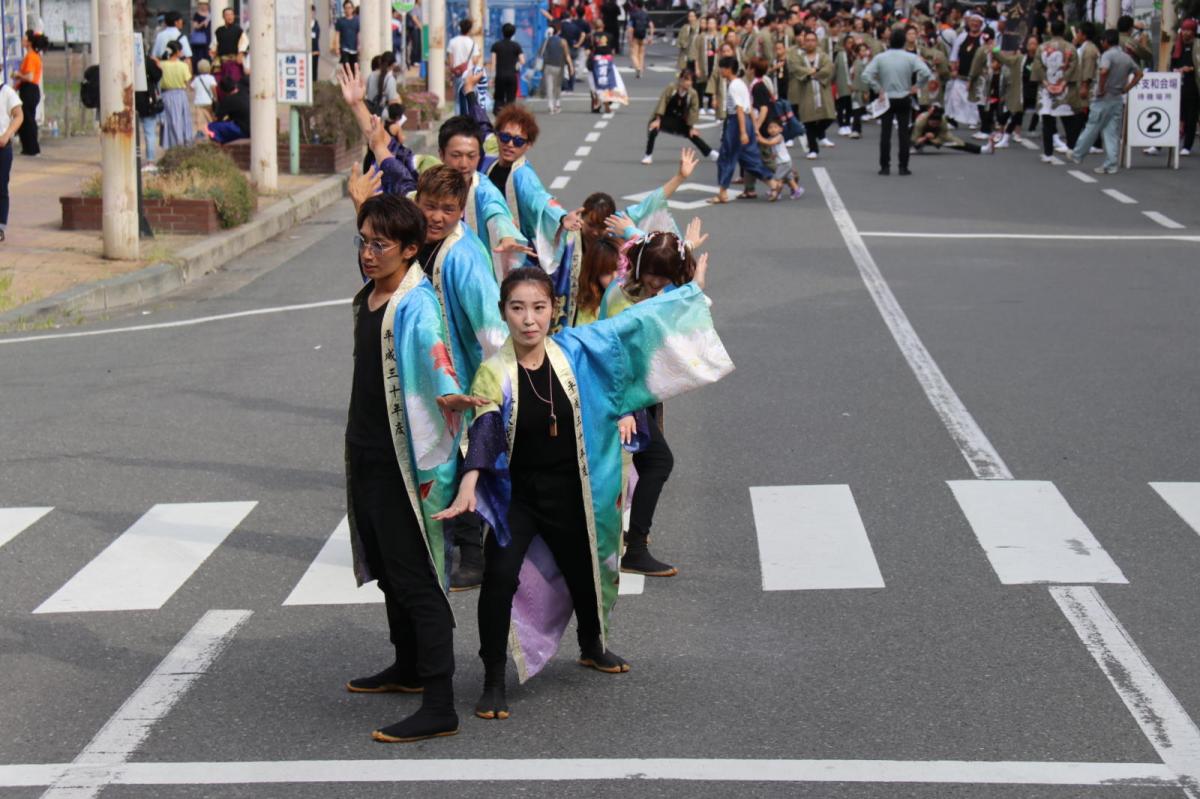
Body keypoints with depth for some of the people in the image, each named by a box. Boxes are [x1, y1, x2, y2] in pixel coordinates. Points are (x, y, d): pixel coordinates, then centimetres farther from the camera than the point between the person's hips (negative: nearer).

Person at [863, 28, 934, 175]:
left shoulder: (880, 58, -6)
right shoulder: (911, 58, -8)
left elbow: (866, 75, -14)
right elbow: (926, 74, -18)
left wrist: (878, 88, -5)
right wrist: (915, 86, -5)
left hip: (887, 99, 0)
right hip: (904, 99, 0)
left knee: (885, 133, 5)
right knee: (903, 132, 4)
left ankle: (885, 167, 4)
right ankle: (903, 167, 3)